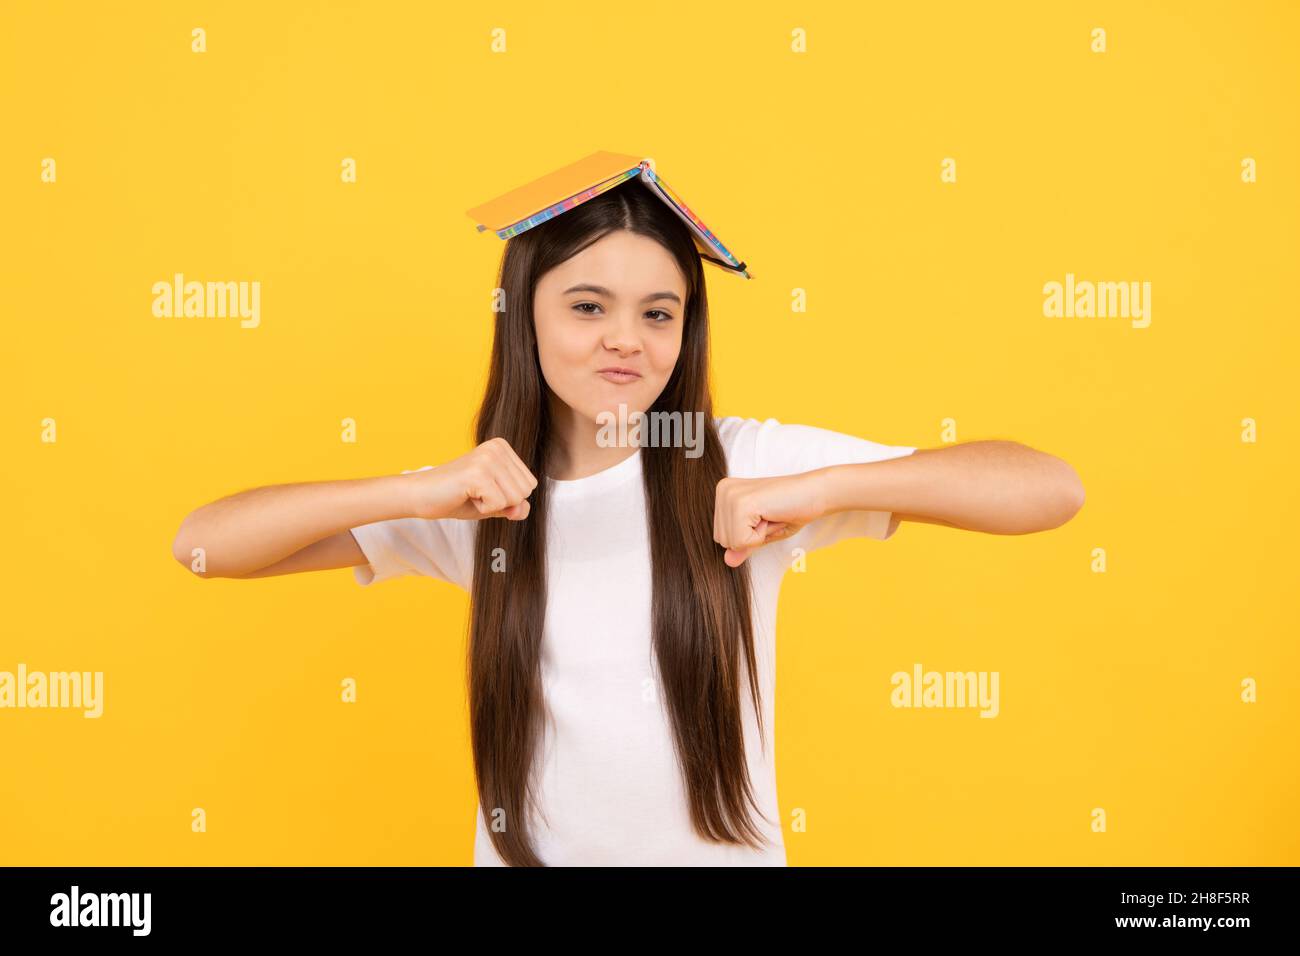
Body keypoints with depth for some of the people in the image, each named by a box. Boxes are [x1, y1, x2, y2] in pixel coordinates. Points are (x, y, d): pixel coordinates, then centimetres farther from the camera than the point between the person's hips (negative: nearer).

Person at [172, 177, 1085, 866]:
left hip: (723, 849, -1)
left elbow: (1052, 491, -19)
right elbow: (201, 545, -13)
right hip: (530, 852, 2)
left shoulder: (746, 464, -14)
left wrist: (825, 489, -33)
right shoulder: (483, 496, -7)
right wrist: (414, 492, -27)